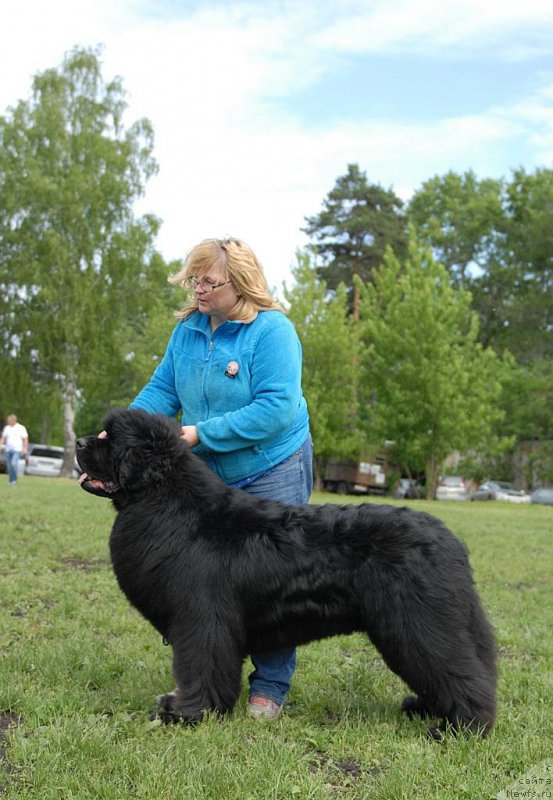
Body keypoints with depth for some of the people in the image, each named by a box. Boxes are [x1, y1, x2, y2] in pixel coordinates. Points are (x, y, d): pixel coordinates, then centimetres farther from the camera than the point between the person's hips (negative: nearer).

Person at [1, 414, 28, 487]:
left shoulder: (21, 428, -4)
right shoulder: (6, 428, 9)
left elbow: (25, 439, -4)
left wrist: (25, 449, -13)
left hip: (17, 450, -5)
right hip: (8, 450, 5)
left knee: (13, 463, -21)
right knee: (9, 466, 3)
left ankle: (14, 479, -4)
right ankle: (11, 481, 15)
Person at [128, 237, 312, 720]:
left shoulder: (272, 331, -17)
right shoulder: (187, 329, 3)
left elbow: (275, 409, -25)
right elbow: (162, 389, 4)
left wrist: (202, 433, -25)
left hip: (273, 474, -6)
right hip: (212, 476, 6)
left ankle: (271, 687, 13)